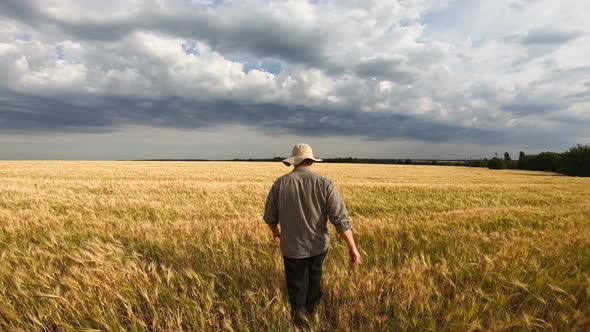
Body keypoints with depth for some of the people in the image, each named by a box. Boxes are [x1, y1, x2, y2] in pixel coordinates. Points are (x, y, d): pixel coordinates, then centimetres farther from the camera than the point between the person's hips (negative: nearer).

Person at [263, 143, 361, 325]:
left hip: (292, 246, -1)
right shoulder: (324, 183, -15)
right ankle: (309, 308, 48)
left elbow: (269, 216, 0)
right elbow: (340, 218, -19)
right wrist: (352, 247, -12)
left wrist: (276, 232, 20)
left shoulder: (279, 184, -12)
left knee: (296, 283, 16)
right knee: (314, 276, 28)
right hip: (318, 244, 2)